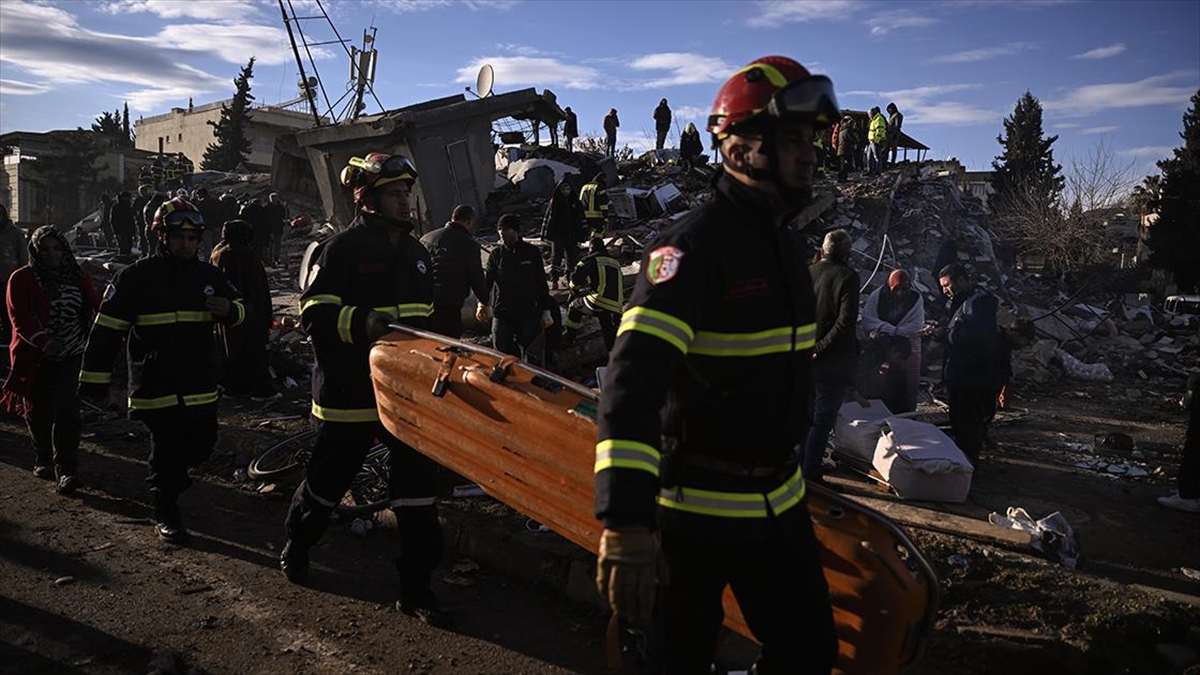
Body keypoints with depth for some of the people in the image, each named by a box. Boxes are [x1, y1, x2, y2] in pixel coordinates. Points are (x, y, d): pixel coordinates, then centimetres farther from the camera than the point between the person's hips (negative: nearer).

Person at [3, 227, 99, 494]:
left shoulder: (78, 278, 6)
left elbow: (96, 307, 0)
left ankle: (66, 471, -9)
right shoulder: (22, 279, -3)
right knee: (38, 411, 11)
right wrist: (43, 340, -29)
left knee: (66, 411, -10)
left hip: (70, 356, 0)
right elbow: (20, 319, -13)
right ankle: (43, 459, 35)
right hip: (34, 358, 0)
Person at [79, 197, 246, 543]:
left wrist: (230, 310, -5)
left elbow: (239, 305, 21)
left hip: (201, 386, 4)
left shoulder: (209, 275, 6)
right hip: (155, 384, -4)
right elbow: (106, 331, -5)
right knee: (166, 452, 0)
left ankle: (172, 477, 44)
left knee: (202, 444, 13)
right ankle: (166, 514, 19)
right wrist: (95, 381, -6)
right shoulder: (137, 277, -6)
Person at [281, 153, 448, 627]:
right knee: (328, 479, 11)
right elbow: (314, 313, -15)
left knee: (417, 483, 1)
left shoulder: (416, 252, 13)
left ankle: (416, 587, 9)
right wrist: (363, 321, -30)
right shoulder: (344, 249, -9)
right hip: (350, 391, -5)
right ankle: (297, 543, 41)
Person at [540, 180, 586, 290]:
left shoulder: (576, 203, 4)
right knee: (556, 257, -2)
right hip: (557, 235, -2)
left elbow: (582, 219, 8)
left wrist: (584, 233, 3)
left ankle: (567, 277, 20)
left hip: (572, 236, 2)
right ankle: (554, 280, 2)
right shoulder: (553, 203, 0)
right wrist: (545, 234, -2)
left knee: (572, 257, 6)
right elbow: (546, 219, 2)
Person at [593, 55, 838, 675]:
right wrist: (625, 518, -42)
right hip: (696, 507, -7)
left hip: (779, 500, 8)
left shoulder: (786, 244, 9)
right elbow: (635, 374, -33)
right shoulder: (695, 244, -20)